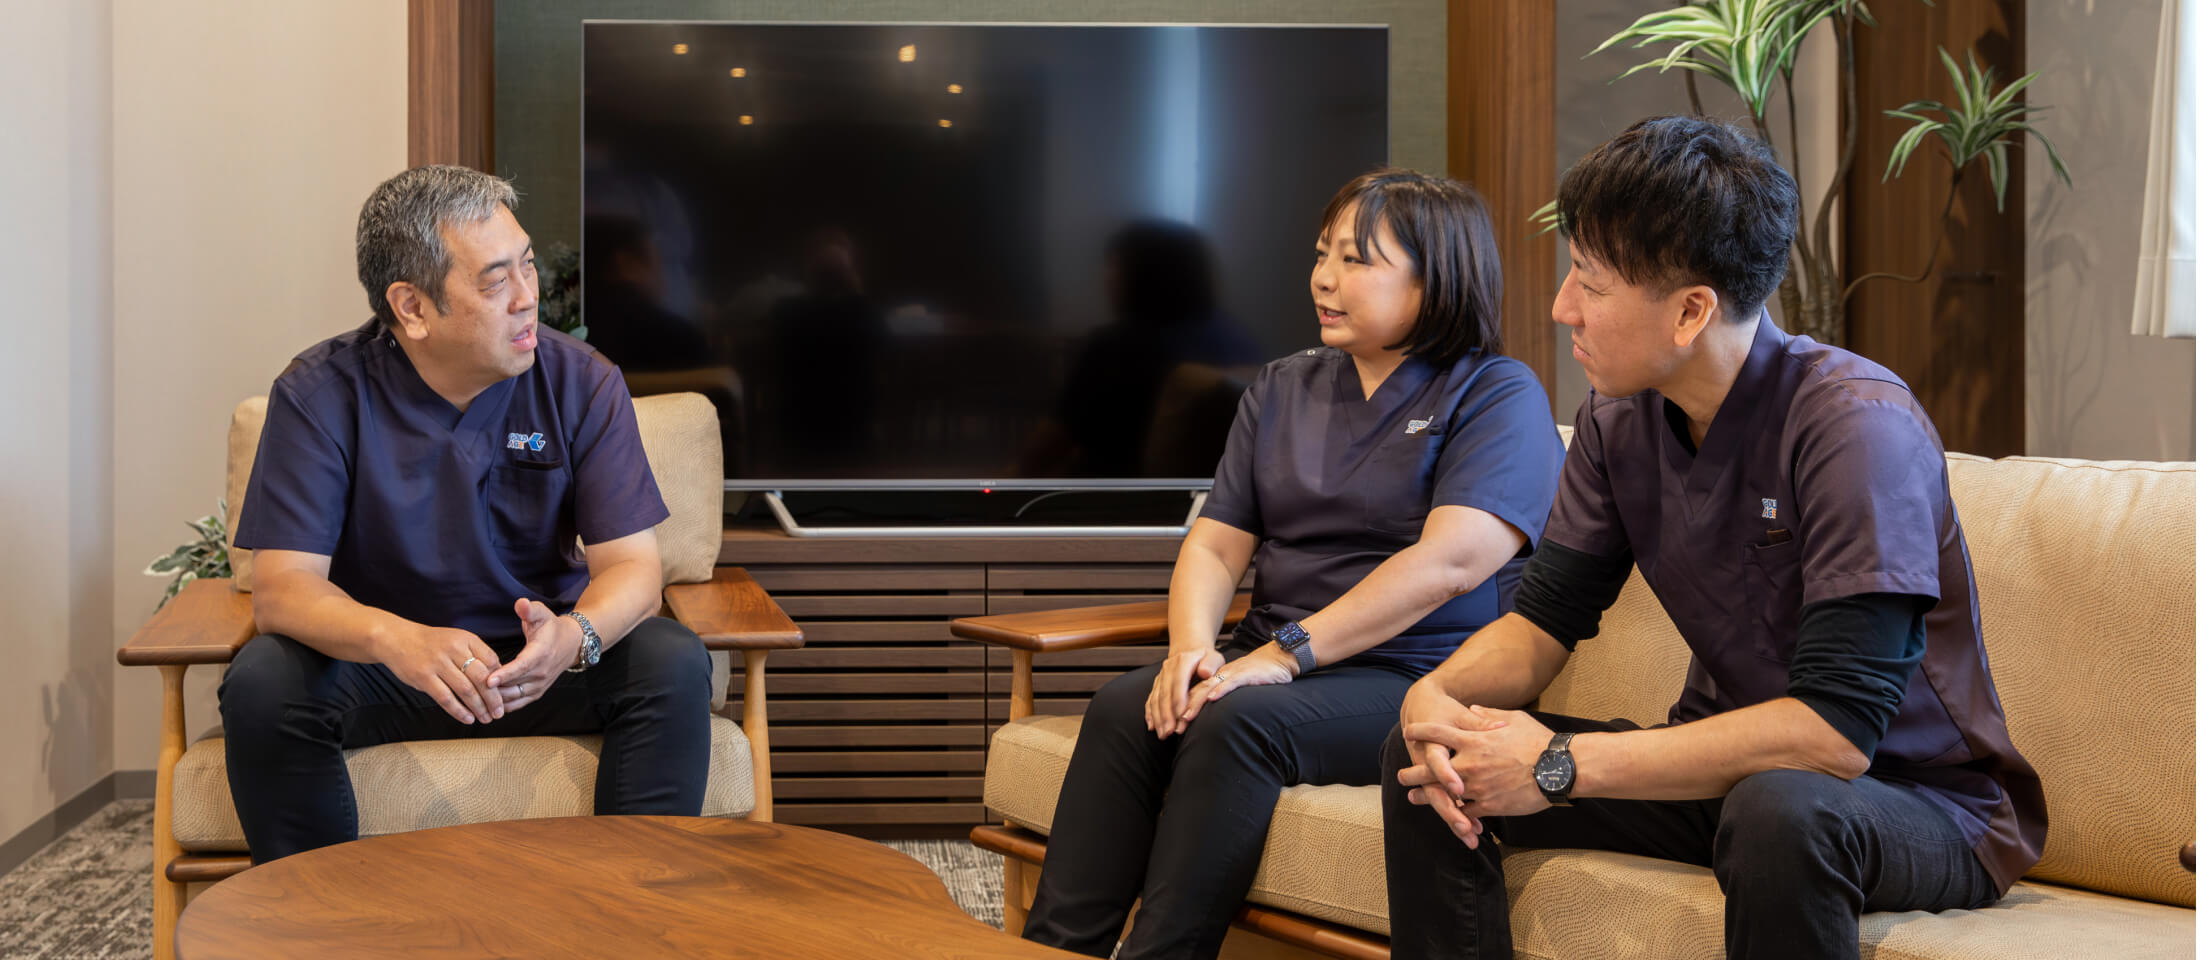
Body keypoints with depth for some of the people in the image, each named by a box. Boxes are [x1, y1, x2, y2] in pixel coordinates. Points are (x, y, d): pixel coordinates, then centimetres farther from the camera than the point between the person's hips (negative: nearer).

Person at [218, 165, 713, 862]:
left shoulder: (580, 382, -8)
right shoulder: (320, 394, -13)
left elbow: (631, 563, -12)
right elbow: (282, 586, -20)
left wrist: (575, 635, -37)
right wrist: (395, 638, -42)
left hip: (540, 660, 1)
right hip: (377, 665, 0)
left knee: (674, 662, -26)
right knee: (261, 682, -29)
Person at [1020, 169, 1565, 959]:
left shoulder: (1497, 394, -2)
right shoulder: (1282, 388, 19)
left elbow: (1449, 563, -16)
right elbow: (1214, 543, 14)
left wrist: (1288, 652, -21)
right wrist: (1192, 644, -9)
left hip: (1414, 683, -5)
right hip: (1274, 660, 6)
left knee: (1236, 722, -32)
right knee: (1123, 709, -22)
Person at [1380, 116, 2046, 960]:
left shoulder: (1858, 425, -24)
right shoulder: (1618, 417, -2)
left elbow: (1834, 729, -30)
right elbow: (1545, 616, 5)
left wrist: (1563, 765, -29)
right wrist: (1438, 694, -19)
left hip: (1923, 801, -6)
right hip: (1730, 770, 6)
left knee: (1779, 809, -40)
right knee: (1428, 757, -6)